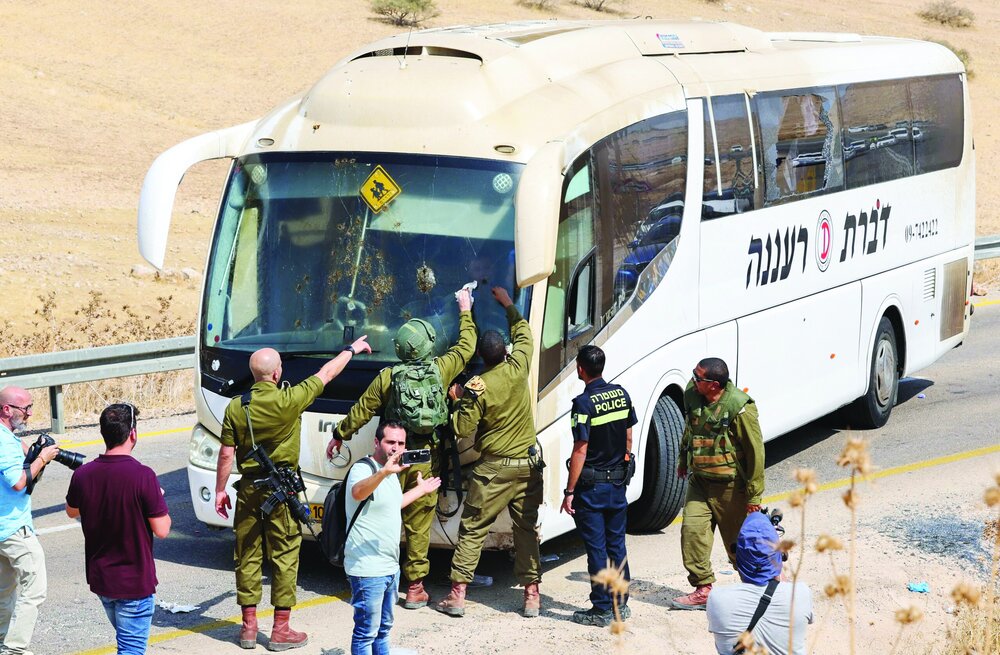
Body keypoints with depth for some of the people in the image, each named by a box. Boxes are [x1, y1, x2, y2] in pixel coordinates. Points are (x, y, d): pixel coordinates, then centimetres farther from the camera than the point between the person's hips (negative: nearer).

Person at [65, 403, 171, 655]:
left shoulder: (82, 475, -6)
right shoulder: (142, 476, -22)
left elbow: (71, 512, 14)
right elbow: (161, 530, -16)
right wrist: (158, 499, 0)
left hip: (99, 578, 6)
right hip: (135, 582, -6)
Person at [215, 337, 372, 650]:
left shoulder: (236, 407, -5)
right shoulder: (288, 401, -13)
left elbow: (226, 454, -1)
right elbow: (326, 373, 1)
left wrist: (220, 491, 11)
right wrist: (352, 349, 16)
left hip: (248, 489, 3)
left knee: (247, 556, 11)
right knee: (284, 557, 5)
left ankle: (249, 626, 18)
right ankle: (281, 630, 8)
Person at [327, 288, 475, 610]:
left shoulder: (387, 377, -4)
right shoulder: (441, 370, -3)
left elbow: (361, 411, 4)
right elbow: (466, 347, 15)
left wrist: (339, 435, 19)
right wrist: (465, 312, 29)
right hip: (427, 459, 1)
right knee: (419, 523, 5)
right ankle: (415, 586, 7)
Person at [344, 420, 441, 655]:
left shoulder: (392, 472, 12)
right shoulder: (363, 468, -17)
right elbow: (358, 492, -42)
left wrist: (421, 490, 38)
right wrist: (384, 472, -58)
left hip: (390, 566, 9)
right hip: (367, 569, -9)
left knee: (384, 628, 20)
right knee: (367, 632, -5)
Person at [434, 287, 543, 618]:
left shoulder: (477, 387, -14)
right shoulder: (518, 368, -4)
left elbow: (463, 429, -12)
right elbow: (523, 332, 16)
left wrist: (458, 401, 3)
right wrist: (508, 305, 27)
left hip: (494, 467, -4)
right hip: (528, 463, 4)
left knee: (472, 529, 3)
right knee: (527, 529, 10)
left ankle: (457, 595, 2)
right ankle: (532, 595, 9)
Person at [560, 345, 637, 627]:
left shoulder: (584, 403, -18)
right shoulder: (621, 394, 3)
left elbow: (580, 450, -19)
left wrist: (569, 492, -15)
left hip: (591, 485, -6)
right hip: (618, 482, 6)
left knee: (596, 548, 1)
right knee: (617, 544, 15)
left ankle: (602, 610, 5)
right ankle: (621, 604, 22)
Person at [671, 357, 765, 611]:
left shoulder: (740, 408, -22)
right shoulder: (692, 395, -3)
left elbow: (755, 452, -17)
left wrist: (754, 494, -14)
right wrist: (684, 459, 27)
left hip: (731, 485, -5)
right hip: (699, 480, 6)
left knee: (739, 542, 6)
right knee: (692, 530, -8)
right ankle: (703, 590, 2)